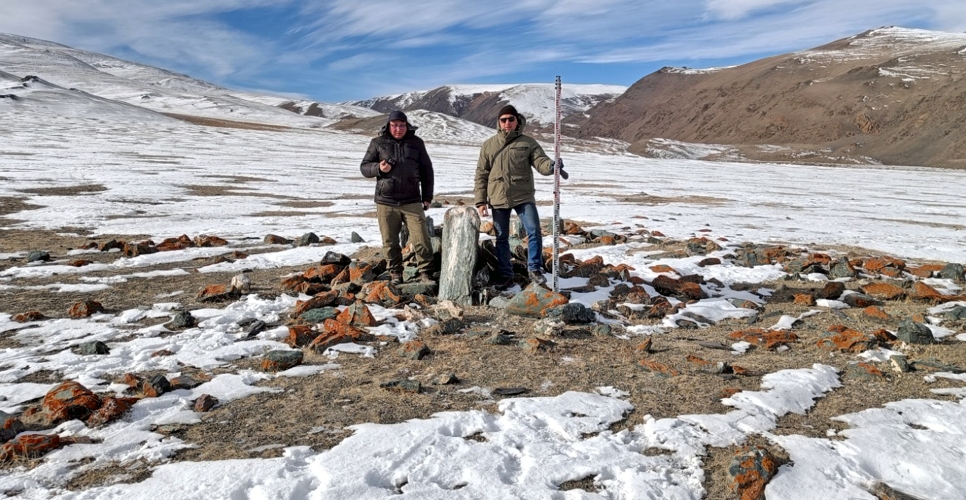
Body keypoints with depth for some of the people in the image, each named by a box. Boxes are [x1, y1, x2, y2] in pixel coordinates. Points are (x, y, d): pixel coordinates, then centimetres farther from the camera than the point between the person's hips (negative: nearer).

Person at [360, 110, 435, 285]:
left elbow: (426, 170, 12)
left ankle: (424, 273, 6)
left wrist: (427, 196, 9)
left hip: (412, 201, 0)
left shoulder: (416, 143, 8)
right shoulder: (378, 143, 5)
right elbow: (364, 167, 8)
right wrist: (378, 168, -14)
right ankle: (395, 274, 20)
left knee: (422, 239, -5)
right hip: (386, 202, 0)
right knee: (390, 242, 6)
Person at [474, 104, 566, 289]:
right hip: (498, 199, 1)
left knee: (534, 231, -11)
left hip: (524, 197, -1)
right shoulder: (488, 145, 7)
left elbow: (540, 161, -9)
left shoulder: (528, 142, 4)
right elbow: (481, 175, 8)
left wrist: (551, 166, -33)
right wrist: (480, 201, 2)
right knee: (502, 238, 9)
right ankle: (505, 274, 22)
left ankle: (535, 269, 6)